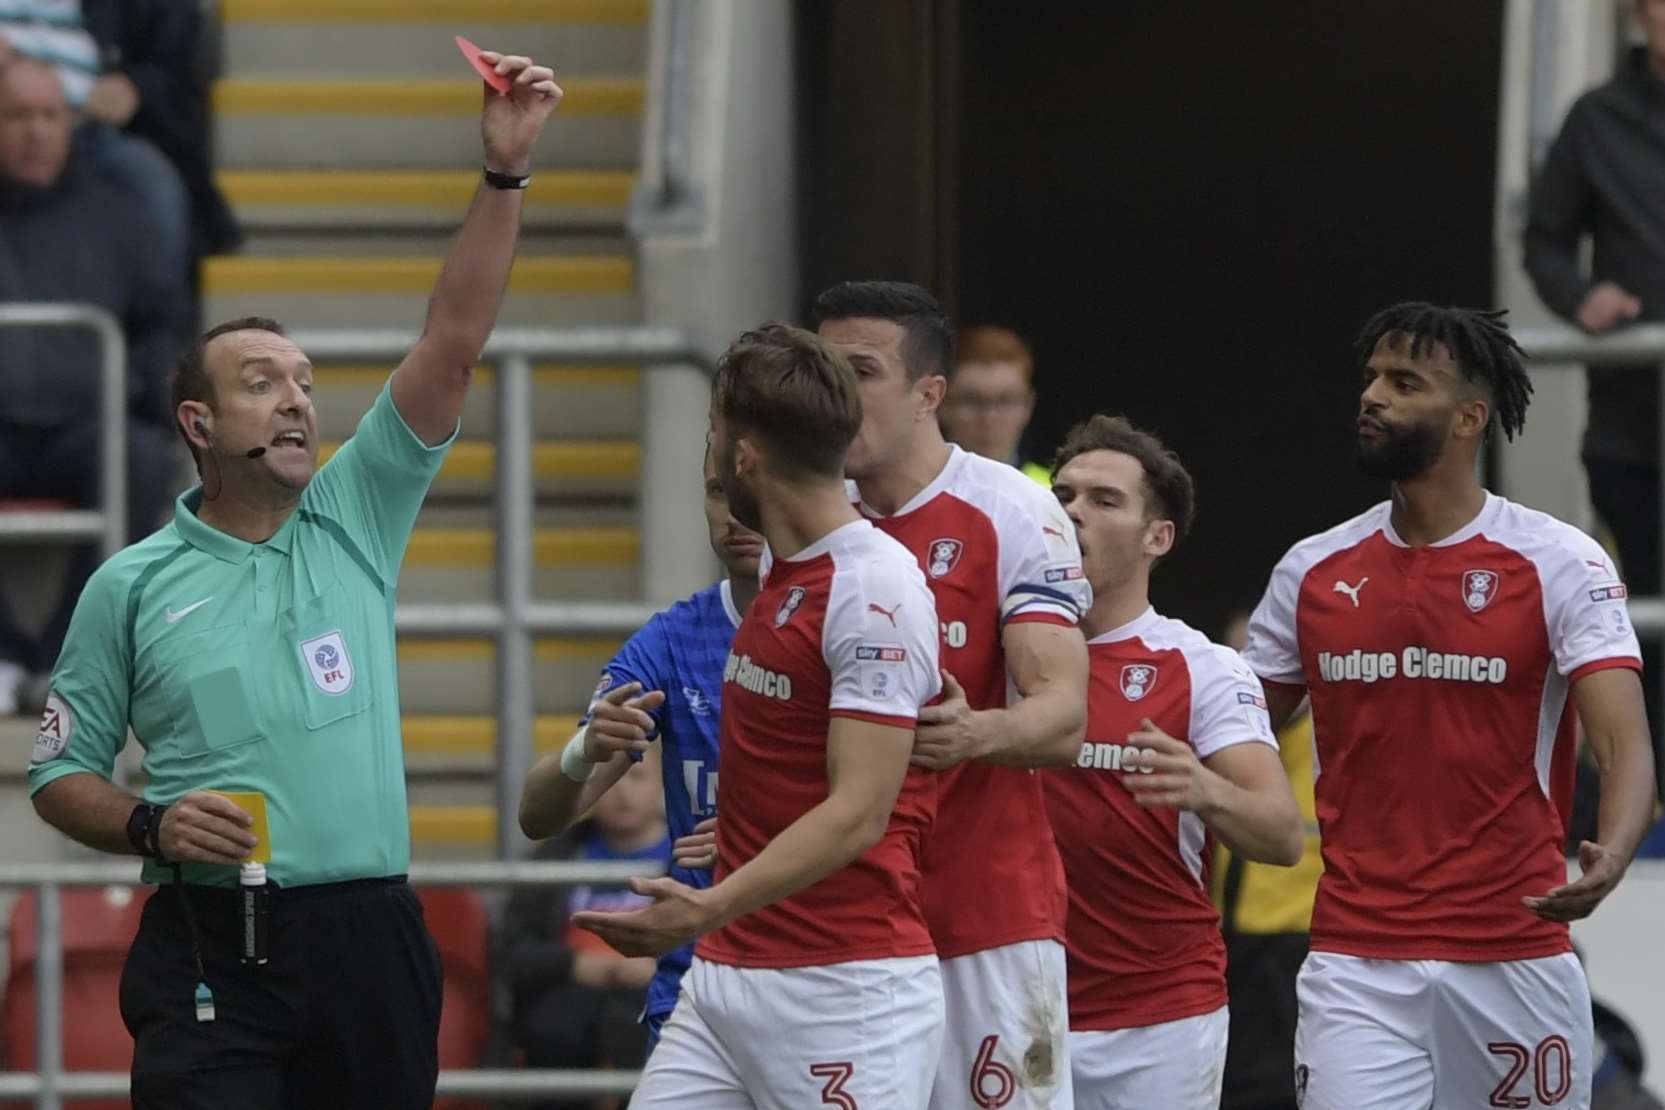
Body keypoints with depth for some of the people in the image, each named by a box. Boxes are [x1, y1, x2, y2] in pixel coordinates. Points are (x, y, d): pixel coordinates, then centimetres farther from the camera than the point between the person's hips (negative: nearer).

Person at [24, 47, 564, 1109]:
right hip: (213, 951, -3)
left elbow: (454, 345, 3)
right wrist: (151, 826, -10)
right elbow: (62, 772, 10)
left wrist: (505, 175, -5)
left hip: (372, 937, 3)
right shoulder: (131, 584, 7)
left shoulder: (358, 522, 11)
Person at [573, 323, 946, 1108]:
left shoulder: (874, 590, -15)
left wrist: (710, 909, -29)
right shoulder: (777, 573, 13)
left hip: (847, 988, -9)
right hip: (722, 976, 9)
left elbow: (858, 814, -21)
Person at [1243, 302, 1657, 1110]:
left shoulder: (1559, 564, -3)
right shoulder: (1312, 571, 9)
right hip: (1356, 963, 2)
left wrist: (1610, 857, -32)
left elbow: (1625, 747, -11)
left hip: (1515, 955, -2)